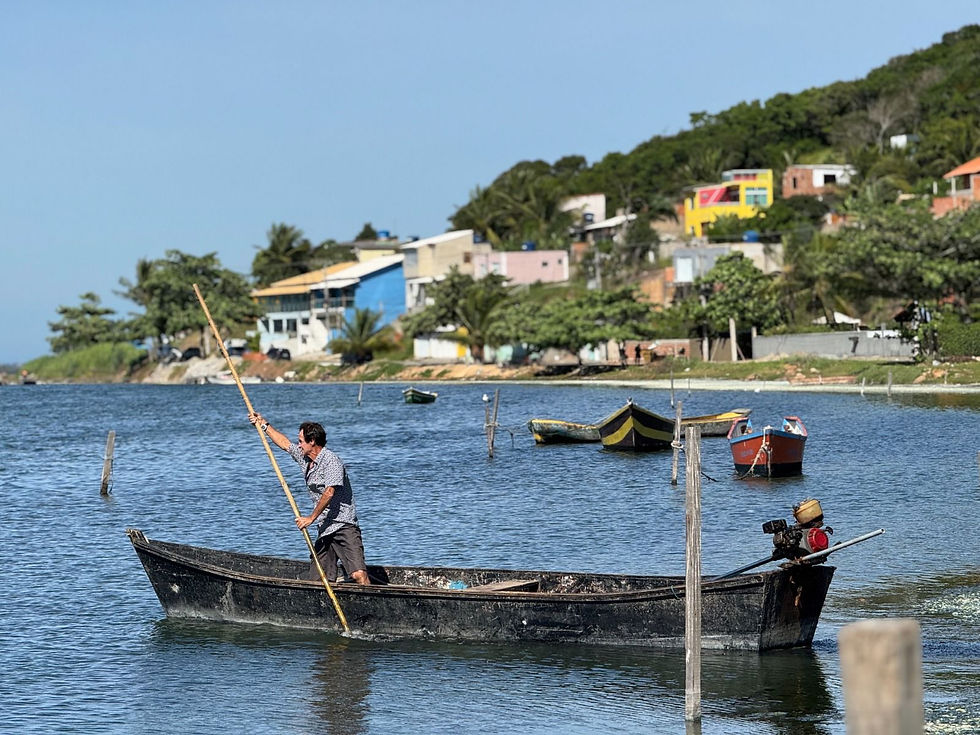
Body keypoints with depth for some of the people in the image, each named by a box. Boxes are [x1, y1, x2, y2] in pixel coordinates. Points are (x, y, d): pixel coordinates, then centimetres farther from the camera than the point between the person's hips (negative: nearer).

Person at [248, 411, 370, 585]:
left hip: (344, 527, -9)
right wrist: (264, 425, 38)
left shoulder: (331, 460, -12)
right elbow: (285, 444, 32)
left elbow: (329, 493, -20)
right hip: (325, 531, 9)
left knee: (359, 574, -22)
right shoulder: (305, 458, 16)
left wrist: (311, 517, -17)